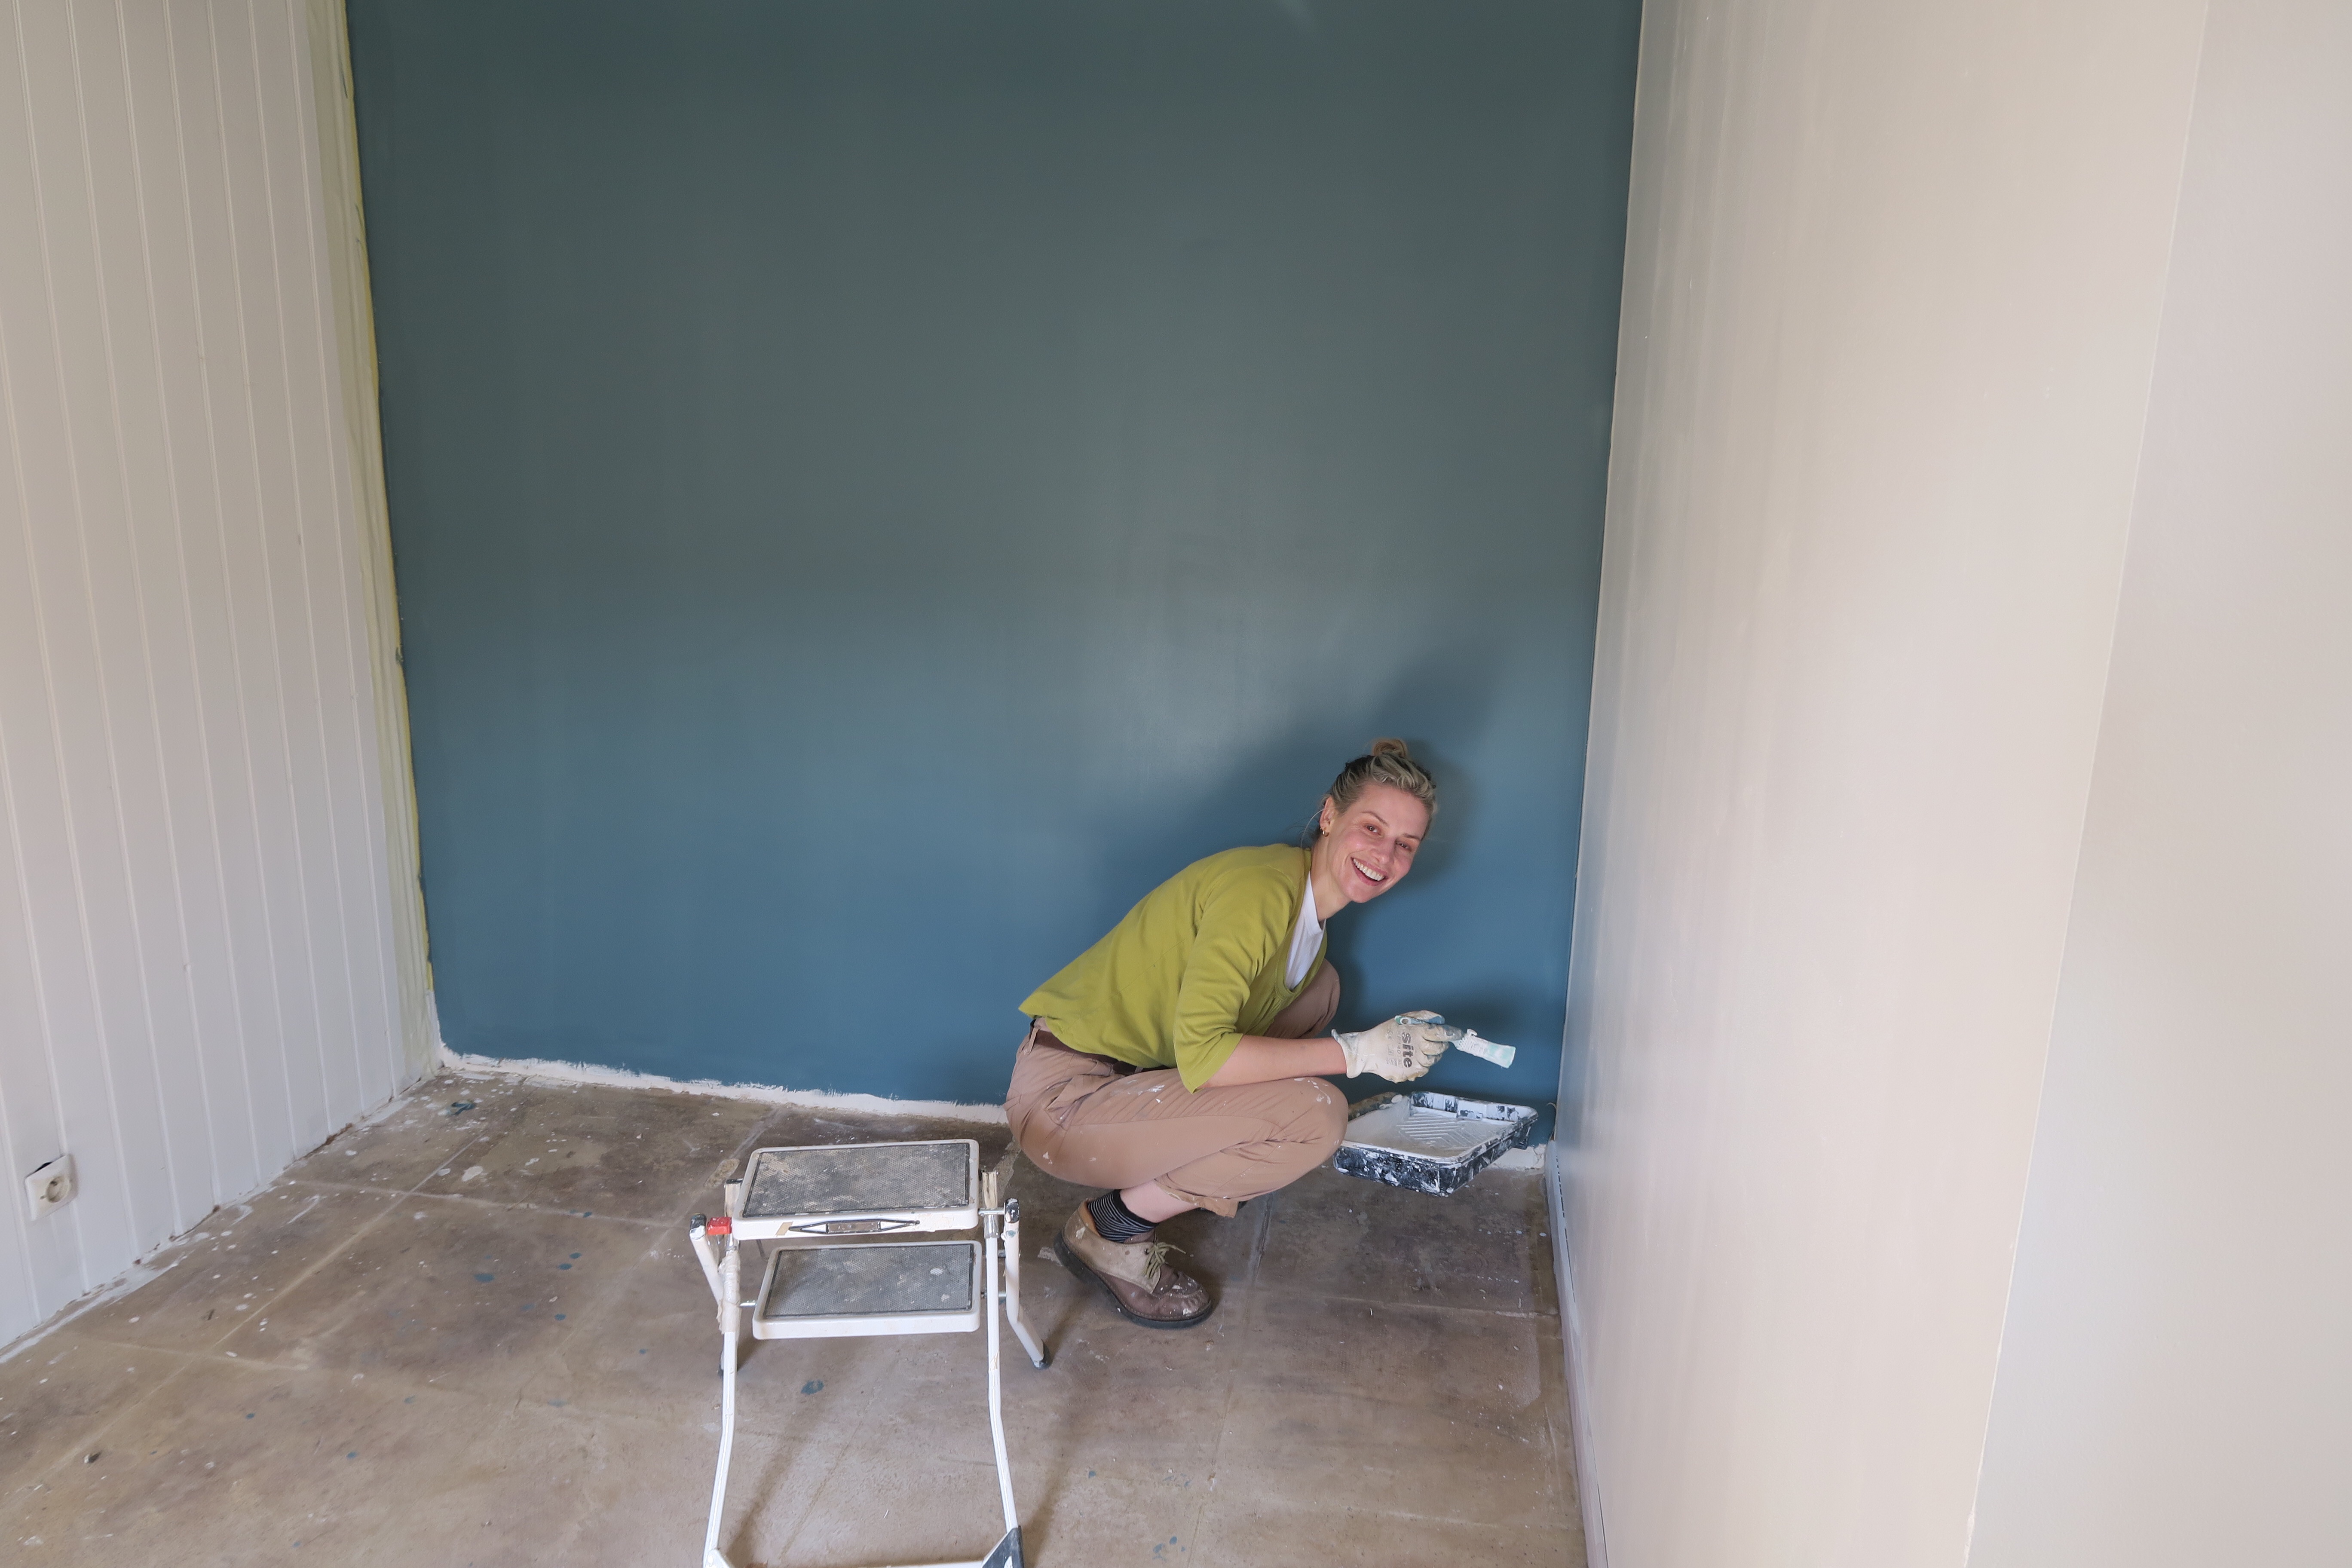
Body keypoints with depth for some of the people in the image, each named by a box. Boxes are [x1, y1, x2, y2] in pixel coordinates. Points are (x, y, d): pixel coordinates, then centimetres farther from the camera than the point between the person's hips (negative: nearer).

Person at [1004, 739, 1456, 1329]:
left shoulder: (1309, 908, 8)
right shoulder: (1262, 888, -23)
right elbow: (1202, 1053, -30)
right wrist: (1355, 1053, -24)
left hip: (1130, 1070, 10)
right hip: (1064, 1100, -10)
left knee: (1318, 985, 11)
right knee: (1315, 1115, -22)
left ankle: (1199, 1164, 13)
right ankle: (1110, 1231, -5)